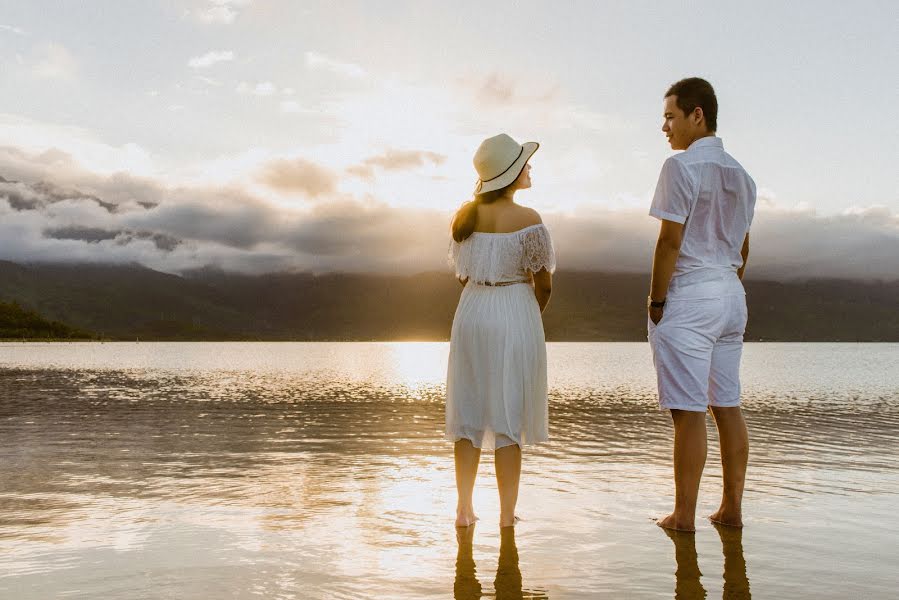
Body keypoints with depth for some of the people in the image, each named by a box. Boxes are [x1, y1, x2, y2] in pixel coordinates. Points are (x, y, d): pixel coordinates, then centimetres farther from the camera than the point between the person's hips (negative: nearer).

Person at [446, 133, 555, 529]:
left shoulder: (465, 215, 3)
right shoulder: (528, 220, -12)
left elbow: (463, 275, 11)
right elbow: (544, 286, -5)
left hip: (471, 312, 5)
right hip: (515, 315, -4)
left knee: (468, 412, 12)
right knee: (509, 416, 3)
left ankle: (465, 508, 16)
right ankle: (507, 515, 11)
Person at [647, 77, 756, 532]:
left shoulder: (682, 166, -10)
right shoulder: (740, 174, 15)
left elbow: (670, 241, -14)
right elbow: (743, 248, 17)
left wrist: (656, 299, -8)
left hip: (688, 294, -8)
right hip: (730, 292, 8)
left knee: (688, 411, -5)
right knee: (727, 405, 11)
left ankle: (684, 515, 1)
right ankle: (731, 508, 16)